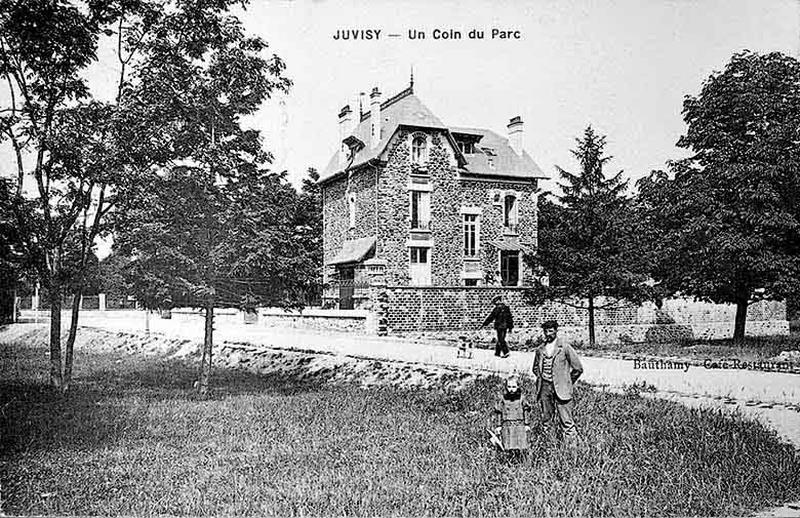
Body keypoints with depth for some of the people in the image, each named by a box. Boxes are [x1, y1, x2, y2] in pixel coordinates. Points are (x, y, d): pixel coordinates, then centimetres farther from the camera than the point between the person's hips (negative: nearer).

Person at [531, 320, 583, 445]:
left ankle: (571, 443, -2)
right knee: (546, 419, 10)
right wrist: (540, 378, 12)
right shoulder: (540, 349, 9)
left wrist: (567, 382, 5)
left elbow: (578, 368, -1)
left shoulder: (564, 347, -5)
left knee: (565, 419, -7)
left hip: (560, 388, -4)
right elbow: (535, 368, 25)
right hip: (544, 387, 5)